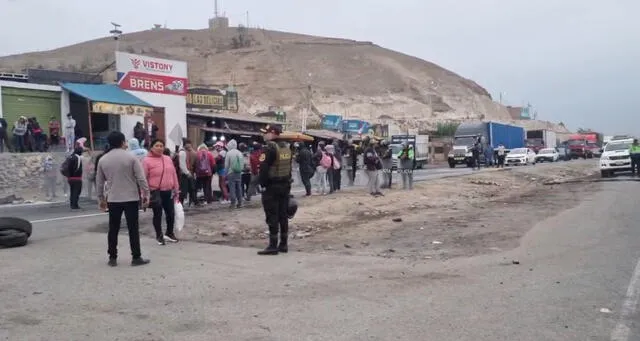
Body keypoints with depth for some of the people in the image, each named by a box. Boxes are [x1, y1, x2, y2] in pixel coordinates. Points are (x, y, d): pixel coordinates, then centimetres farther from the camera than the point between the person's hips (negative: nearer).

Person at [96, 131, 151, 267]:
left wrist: (101, 198, 20)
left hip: (112, 199, 3)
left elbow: (99, 182, 11)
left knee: (113, 229, 11)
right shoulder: (131, 157, -7)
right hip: (131, 198, -3)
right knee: (133, 229, 1)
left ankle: (112, 258, 16)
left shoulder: (103, 160, 4)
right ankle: (136, 257, 5)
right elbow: (141, 178, -10)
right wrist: (146, 194, -2)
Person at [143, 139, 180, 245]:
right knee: (158, 214, 4)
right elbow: (144, 178, -9)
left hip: (168, 191, 5)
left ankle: (169, 233, 30)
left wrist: (176, 189, 12)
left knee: (171, 213, 12)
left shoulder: (168, 159, 8)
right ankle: (159, 235, 20)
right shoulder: (147, 161, -8)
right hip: (155, 192, -5)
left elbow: (174, 174, 12)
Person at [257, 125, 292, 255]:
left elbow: (264, 168, -19)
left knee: (272, 217, -4)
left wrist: (263, 184, -10)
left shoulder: (270, 148, -14)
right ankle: (283, 244, 17)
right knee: (283, 215, 11)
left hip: (272, 187, -8)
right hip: (285, 185, 8)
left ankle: (273, 246, -3)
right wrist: (287, 182, 17)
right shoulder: (286, 147, 12)